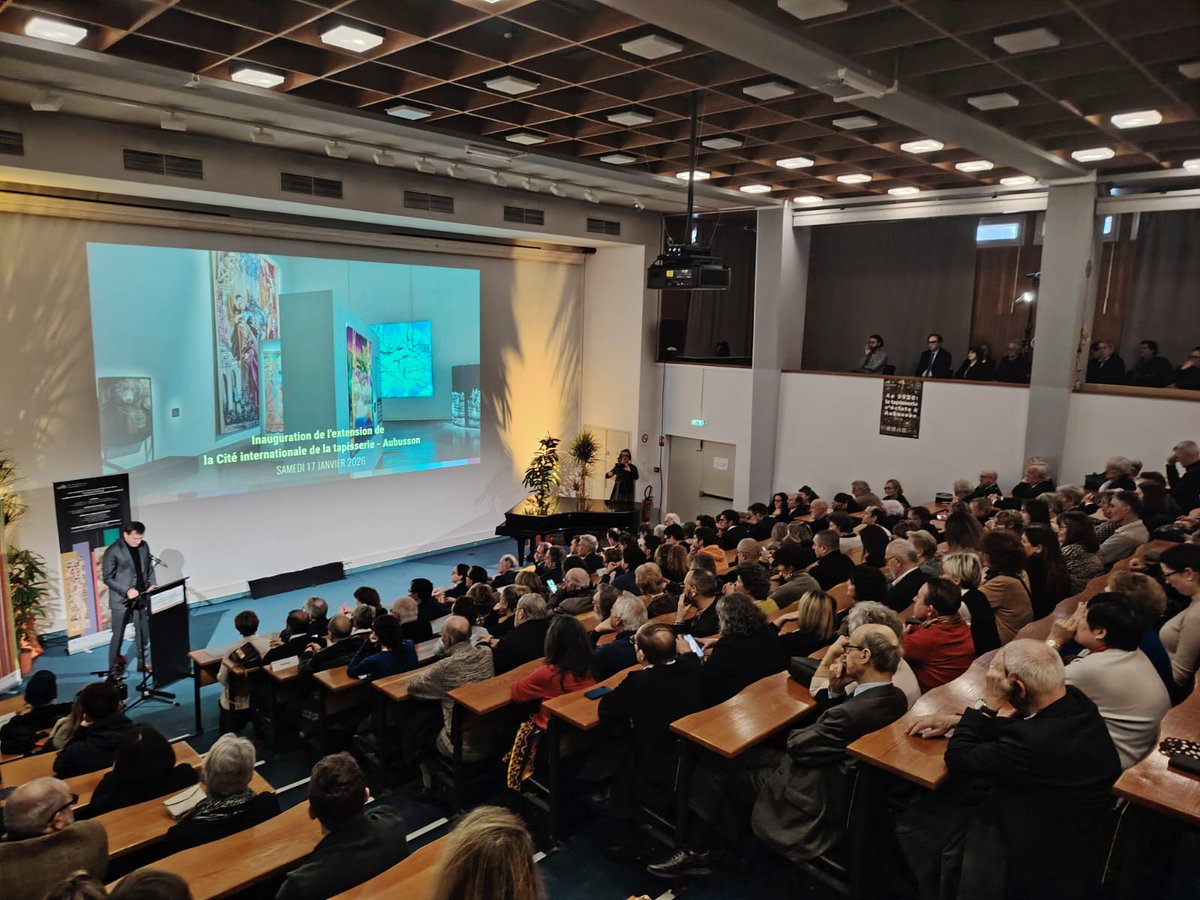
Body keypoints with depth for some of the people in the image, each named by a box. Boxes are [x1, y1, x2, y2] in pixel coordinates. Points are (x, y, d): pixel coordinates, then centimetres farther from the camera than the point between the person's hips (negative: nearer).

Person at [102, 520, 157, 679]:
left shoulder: (144, 546, 1)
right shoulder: (112, 551, -15)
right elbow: (108, 578, -13)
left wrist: (151, 584, -4)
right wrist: (126, 590, -22)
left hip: (140, 596, 5)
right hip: (121, 599, -5)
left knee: (143, 632, 12)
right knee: (118, 635, 2)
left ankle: (143, 663, 25)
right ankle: (114, 669, 14)